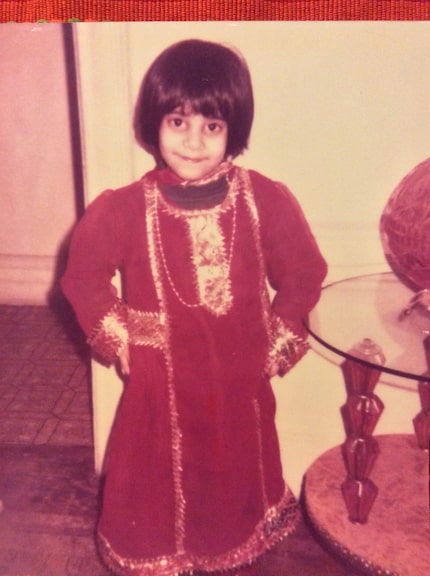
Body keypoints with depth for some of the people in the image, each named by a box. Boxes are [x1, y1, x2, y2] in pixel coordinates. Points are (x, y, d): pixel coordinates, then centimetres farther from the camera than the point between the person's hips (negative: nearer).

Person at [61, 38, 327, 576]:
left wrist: (278, 343, -1)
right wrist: (120, 341, -3)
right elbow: (84, 278, 0)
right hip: (161, 384, -1)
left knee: (237, 476, 23)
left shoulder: (267, 201, -12)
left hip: (240, 383, 2)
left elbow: (303, 274, 0)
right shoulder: (123, 209, -13)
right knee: (159, 487, 16)